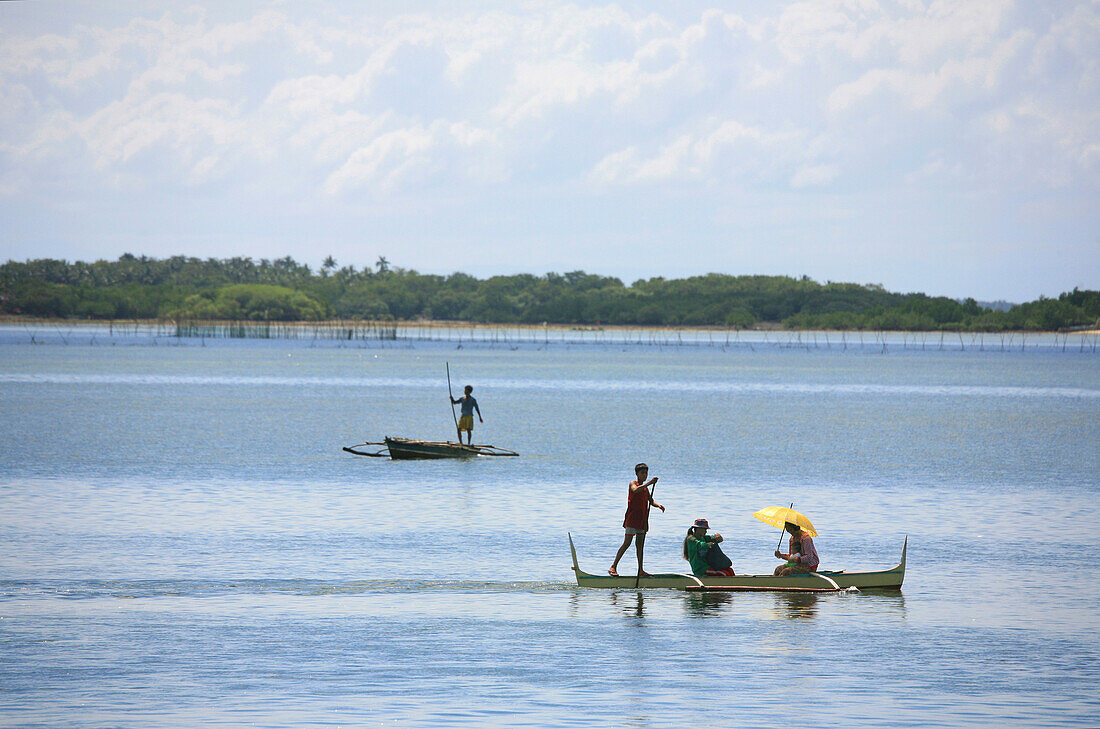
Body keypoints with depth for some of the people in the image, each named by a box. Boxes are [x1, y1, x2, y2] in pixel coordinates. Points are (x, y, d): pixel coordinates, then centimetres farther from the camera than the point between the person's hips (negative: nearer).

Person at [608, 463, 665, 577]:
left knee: (640, 545, 8)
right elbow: (635, 490, -27)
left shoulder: (645, 488, 19)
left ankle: (640, 570, 10)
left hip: (642, 519, 7)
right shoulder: (633, 483, -3)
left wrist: (658, 505, -3)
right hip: (632, 518, -7)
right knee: (627, 542, -11)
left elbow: (651, 501, 19)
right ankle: (613, 567, -8)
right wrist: (649, 483, -35)